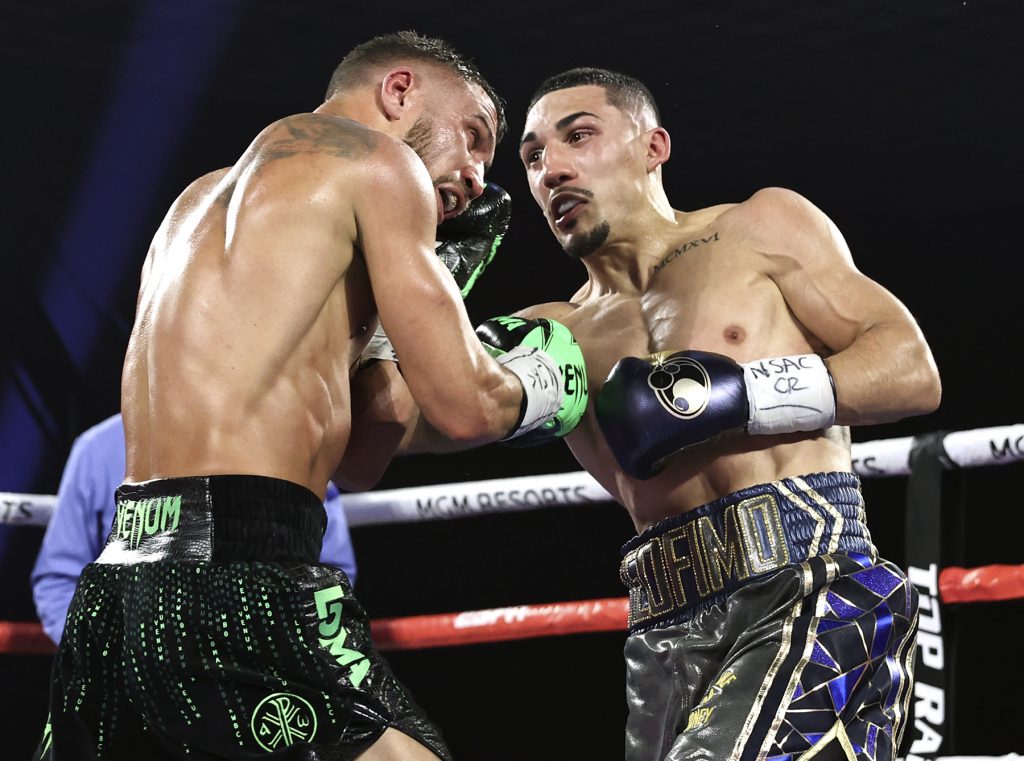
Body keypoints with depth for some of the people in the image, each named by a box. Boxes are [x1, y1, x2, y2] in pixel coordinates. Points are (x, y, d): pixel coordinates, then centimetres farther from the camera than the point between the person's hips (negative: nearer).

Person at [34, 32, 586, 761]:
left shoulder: (203, 198, 26)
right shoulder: (373, 158, 3)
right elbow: (464, 404, -2)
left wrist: (435, 278, 33)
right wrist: (546, 377, 19)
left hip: (114, 586, 9)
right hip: (238, 584, -8)